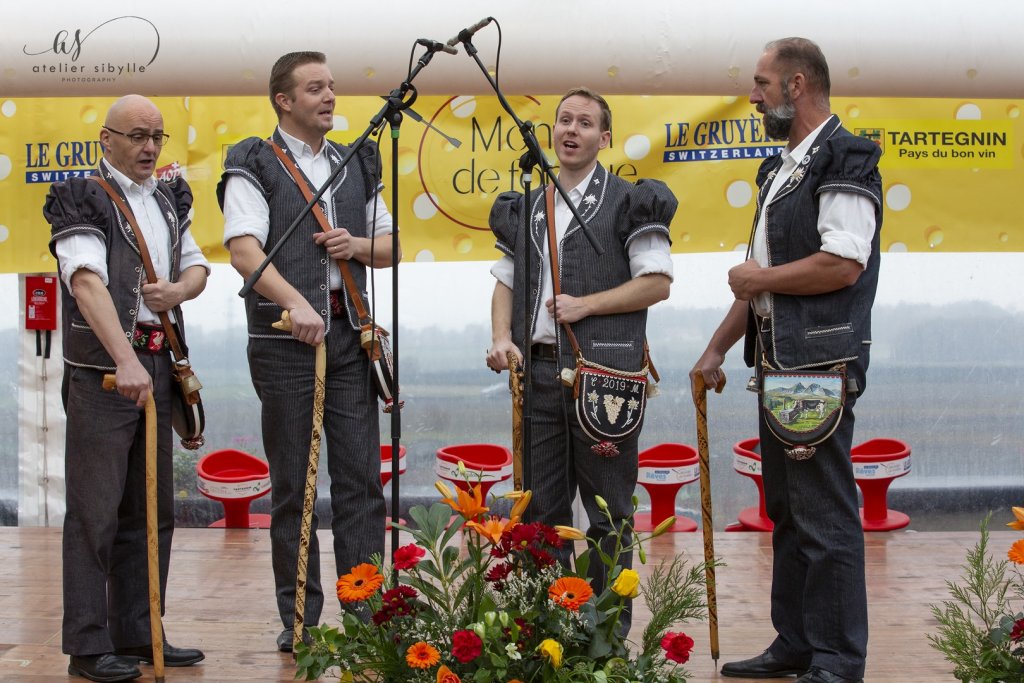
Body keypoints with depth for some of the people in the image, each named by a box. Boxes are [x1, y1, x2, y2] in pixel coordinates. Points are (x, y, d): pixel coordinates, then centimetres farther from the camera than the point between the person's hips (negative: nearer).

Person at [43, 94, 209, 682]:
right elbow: (88, 283, -19)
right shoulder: (83, 200, -6)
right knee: (96, 510, -6)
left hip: (158, 366, 7)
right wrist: (126, 361, -31)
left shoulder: (168, 200, 17)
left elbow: (197, 265, 22)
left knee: (153, 507, 10)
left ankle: (139, 633, 19)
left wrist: (179, 290, -4)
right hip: (102, 368, -7)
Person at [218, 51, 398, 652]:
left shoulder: (358, 165, 16)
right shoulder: (254, 166, -1)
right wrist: (295, 303, -31)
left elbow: (390, 247, 19)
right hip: (285, 338, -4)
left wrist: (357, 245, -4)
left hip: (349, 333, 4)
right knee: (293, 483, 2)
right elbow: (244, 249, -16)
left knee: (362, 477, 1)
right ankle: (299, 618, 10)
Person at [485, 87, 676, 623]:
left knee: (607, 508, -1)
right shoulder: (526, 209, 18)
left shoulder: (628, 202, 1)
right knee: (542, 505, 8)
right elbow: (506, 282, 19)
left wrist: (586, 304, -12)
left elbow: (658, 283, -4)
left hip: (604, 372, -5)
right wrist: (502, 337, 1)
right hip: (539, 369, 5)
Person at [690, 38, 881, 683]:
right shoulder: (782, 168, 19)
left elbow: (842, 265, -22)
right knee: (787, 510, 13)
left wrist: (758, 279, -9)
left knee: (825, 515, -6)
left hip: (821, 367, -10)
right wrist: (716, 350, 20)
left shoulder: (843, 158, -10)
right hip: (778, 365, 10)